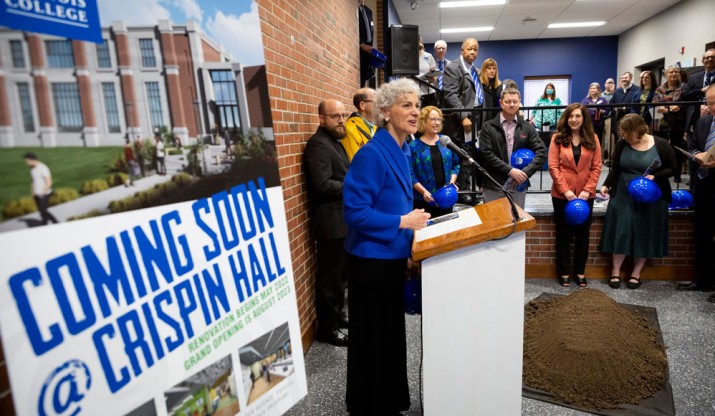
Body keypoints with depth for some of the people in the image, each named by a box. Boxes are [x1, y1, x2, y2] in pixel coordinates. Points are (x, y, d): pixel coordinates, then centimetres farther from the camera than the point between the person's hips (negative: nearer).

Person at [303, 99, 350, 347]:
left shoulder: (335, 141, 16)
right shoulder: (318, 144, -15)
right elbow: (323, 185, -24)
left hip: (342, 221, 10)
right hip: (331, 223, -10)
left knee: (340, 274, 20)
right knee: (330, 277, 2)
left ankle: (338, 317, 36)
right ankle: (327, 328, 16)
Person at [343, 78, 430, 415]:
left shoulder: (400, 151, 8)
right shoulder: (372, 153, -21)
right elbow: (355, 212, -25)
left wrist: (412, 218, 8)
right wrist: (402, 222, -20)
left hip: (392, 257, 9)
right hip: (371, 260, -9)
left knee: (392, 332, 21)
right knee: (372, 338, 7)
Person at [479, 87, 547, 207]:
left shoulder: (527, 128, 9)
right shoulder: (488, 127, 1)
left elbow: (542, 152, 1)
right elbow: (487, 154, -9)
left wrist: (526, 172, -13)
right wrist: (510, 170, -17)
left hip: (518, 186, 3)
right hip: (493, 187, -2)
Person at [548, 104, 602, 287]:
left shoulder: (592, 138, 4)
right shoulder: (558, 138, -3)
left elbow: (596, 167, 1)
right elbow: (553, 166, -8)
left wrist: (587, 190, -10)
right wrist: (565, 190, -14)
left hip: (586, 195, 2)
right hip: (562, 194, -2)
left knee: (583, 234, 11)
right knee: (563, 234, 8)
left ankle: (580, 272, 24)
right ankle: (564, 272, 20)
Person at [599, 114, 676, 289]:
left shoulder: (661, 145, -7)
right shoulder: (622, 144, -2)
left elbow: (672, 169, -1)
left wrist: (655, 177, -18)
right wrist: (606, 184, -7)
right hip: (623, 196, 1)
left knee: (645, 235, 7)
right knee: (620, 232, 2)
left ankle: (636, 273, 21)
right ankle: (615, 272, 13)